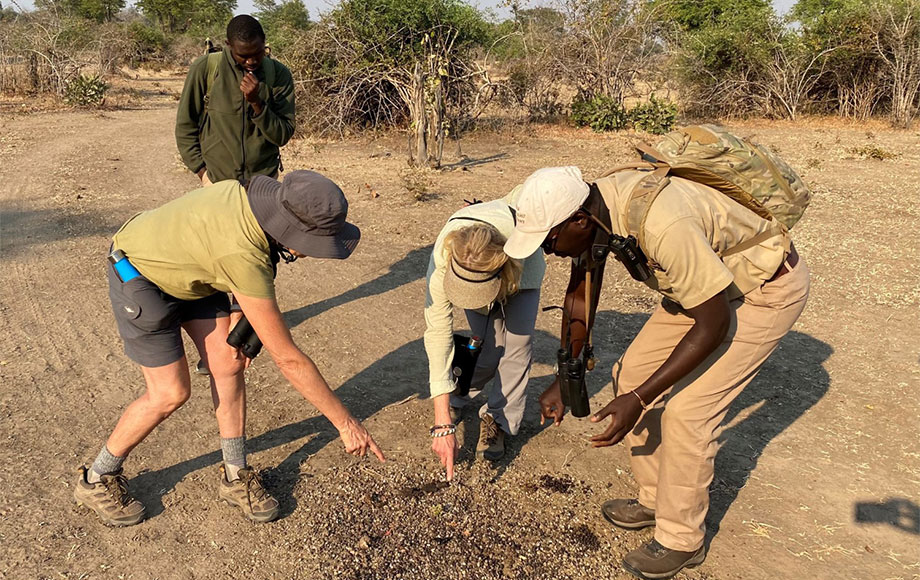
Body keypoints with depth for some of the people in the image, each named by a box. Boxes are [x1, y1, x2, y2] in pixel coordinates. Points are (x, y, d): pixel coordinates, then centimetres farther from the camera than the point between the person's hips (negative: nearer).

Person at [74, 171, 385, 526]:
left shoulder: (265, 192, -20)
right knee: (171, 393, -5)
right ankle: (97, 480, 20)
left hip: (188, 267, 8)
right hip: (141, 276, -7)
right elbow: (288, 359, -36)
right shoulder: (243, 255, -42)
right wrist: (346, 423, -30)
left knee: (228, 365, 0)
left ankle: (235, 476, 16)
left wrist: (239, 315, -8)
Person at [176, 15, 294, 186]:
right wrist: (201, 171, -4)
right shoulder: (205, 68, -8)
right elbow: (185, 125, 1)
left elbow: (283, 135, -6)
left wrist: (256, 102, -20)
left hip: (264, 183, 1)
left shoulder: (279, 74, -6)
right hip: (216, 180, 0)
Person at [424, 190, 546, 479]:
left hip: (523, 272, 1)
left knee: (517, 343, -18)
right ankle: (457, 397, 15)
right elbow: (438, 335, -43)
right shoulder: (442, 262, -45)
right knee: (492, 346, -16)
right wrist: (443, 425, -44)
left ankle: (497, 420, 0)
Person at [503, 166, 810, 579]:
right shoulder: (592, 210, -13)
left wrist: (638, 400, -26)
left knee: (687, 409, -13)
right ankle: (656, 499, 23)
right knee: (632, 373, 5)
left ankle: (681, 540, 9)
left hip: (768, 288, -8)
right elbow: (578, 296, 2)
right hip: (705, 280, 8)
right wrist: (564, 380, 6)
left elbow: (714, 324, -28)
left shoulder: (662, 225, -39)